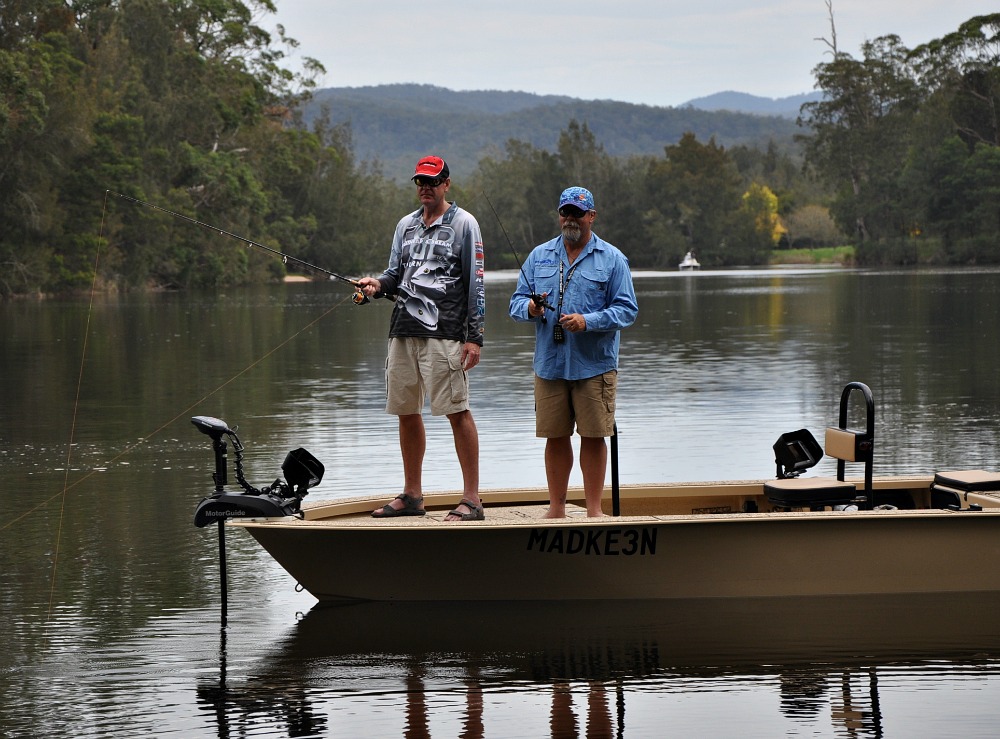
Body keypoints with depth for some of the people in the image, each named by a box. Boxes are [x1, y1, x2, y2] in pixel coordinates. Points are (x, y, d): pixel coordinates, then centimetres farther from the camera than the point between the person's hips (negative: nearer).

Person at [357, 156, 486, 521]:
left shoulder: (463, 223, 1)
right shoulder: (406, 225, 19)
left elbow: (476, 283, -3)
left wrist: (475, 336, -9)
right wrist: (379, 283, -2)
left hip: (444, 332, -7)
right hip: (404, 329, 7)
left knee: (457, 411, -10)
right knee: (406, 411, 9)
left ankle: (471, 498, -8)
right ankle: (412, 495, 19)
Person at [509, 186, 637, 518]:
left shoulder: (612, 259, 3)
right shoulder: (539, 256, 13)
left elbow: (627, 310, -3)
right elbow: (516, 301, 13)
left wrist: (587, 321, -17)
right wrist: (530, 307, -11)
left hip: (594, 365, -3)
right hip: (549, 364, 3)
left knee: (593, 436, -1)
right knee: (555, 437, 5)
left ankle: (594, 509, 7)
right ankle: (556, 507, 14)